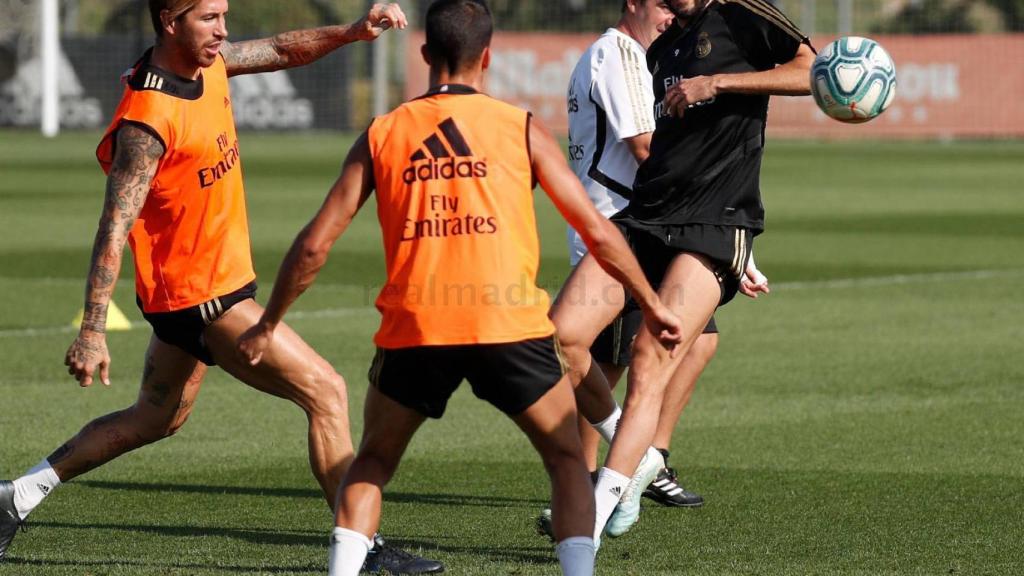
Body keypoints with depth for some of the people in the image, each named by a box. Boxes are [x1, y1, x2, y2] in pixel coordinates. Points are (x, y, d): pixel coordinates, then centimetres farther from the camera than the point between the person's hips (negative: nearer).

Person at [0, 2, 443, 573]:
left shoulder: (207, 60, 0)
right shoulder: (149, 120, -26)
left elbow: (281, 51, 16)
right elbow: (115, 227, -28)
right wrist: (93, 329, -32)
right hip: (202, 295, -10)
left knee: (156, 419, 23)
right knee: (326, 391, -10)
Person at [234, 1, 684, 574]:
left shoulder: (381, 136, 12)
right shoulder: (521, 128, 7)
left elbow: (314, 244, 10)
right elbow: (597, 231, 8)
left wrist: (268, 324, 23)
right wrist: (652, 304, 21)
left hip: (413, 332, 1)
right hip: (510, 326, -1)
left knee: (372, 464, 23)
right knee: (568, 460, 16)